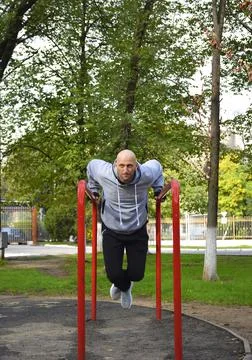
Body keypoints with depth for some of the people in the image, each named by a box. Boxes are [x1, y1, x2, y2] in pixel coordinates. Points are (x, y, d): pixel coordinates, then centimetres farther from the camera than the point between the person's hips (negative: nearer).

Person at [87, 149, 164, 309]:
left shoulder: (146, 175, -21)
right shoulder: (104, 173, -23)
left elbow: (157, 165, 5)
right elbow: (91, 165, 2)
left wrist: (159, 189, 5)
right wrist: (93, 190, 8)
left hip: (138, 231, 1)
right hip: (112, 231, -1)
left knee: (137, 274, -1)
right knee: (113, 274, -8)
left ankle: (125, 285, 40)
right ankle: (122, 285, 33)